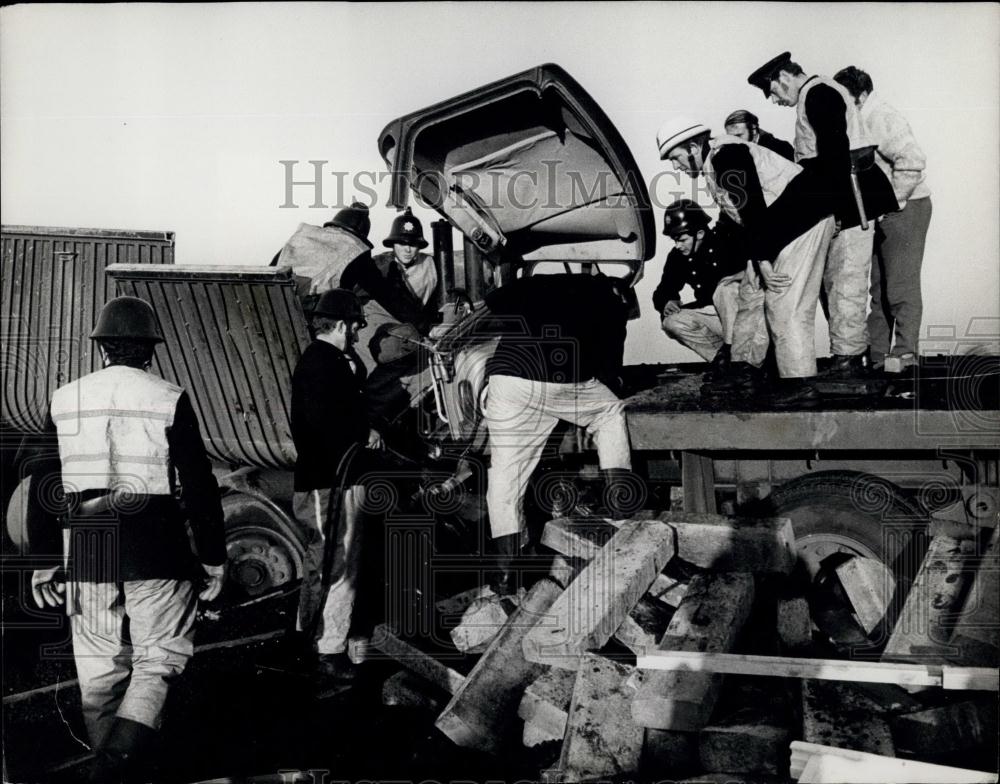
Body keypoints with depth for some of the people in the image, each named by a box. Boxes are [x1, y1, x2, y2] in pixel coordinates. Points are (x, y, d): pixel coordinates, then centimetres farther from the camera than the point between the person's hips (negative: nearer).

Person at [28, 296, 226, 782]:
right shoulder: (168, 401, -5)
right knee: (158, 658, 6)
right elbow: (198, 486, -5)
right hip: (156, 552, -3)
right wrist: (213, 558, 3)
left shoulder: (64, 401, 6)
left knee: (100, 668, 13)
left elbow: (43, 486, 10)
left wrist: (45, 561, 17)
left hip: (85, 554, 4)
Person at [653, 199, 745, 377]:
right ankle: (725, 356, -13)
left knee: (725, 287, -33)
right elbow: (663, 291, 9)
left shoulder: (726, 244, -14)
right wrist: (665, 302, -13)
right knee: (672, 322, -14)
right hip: (714, 315, 6)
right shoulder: (677, 257, 1)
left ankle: (729, 349, -25)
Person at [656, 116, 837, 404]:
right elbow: (743, 217, 15)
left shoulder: (726, 156, -18)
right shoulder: (713, 165, 14)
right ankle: (746, 370, 21)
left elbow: (753, 207, -24)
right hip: (776, 228, 11)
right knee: (752, 292, 13)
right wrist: (758, 258, 8)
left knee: (785, 302, -14)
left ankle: (799, 383, -12)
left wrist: (762, 258, -22)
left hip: (803, 218, -11)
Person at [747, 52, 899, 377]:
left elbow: (834, 151, -22)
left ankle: (848, 358, -7)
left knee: (846, 278, -9)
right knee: (834, 278, 13)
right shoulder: (818, 93, 20)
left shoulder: (818, 93, -12)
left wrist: (834, 207, -24)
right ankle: (850, 353, 17)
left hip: (848, 196, -11)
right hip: (841, 198, 11)